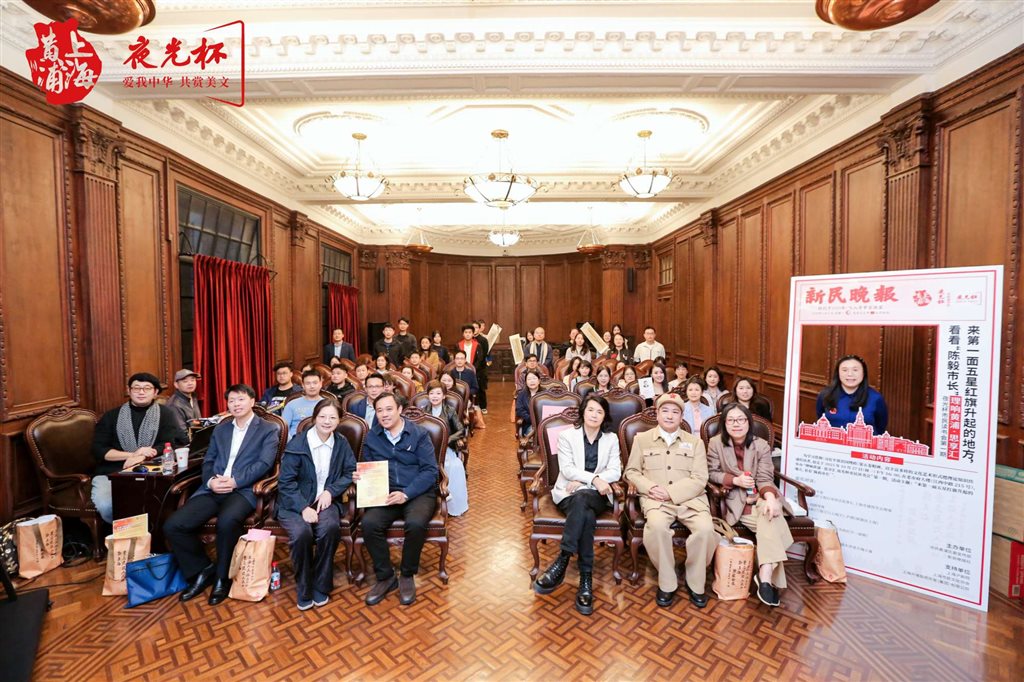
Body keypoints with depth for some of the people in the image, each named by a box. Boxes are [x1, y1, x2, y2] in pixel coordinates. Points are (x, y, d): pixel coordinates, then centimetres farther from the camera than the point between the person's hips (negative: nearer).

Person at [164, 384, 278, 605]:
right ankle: (202, 570, 9)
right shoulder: (220, 429, 21)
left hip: (243, 490, -6)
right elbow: (208, 461, 16)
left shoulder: (268, 430, 4)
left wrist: (234, 481, -19)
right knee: (173, 526, -15)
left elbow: (264, 463, -8)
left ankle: (222, 577, -7)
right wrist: (211, 481, -6)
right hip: (213, 489, 6)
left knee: (227, 521, -35)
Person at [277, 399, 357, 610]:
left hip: (325, 500, 2)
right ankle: (304, 590, -4)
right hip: (295, 503, -1)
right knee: (302, 533, -32)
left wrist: (330, 491, -13)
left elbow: (350, 472, 4)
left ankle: (321, 586, -6)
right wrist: (303, 508, -21)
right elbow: (285, 482, -9)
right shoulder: (297, 444, -8)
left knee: (330, 527, -30)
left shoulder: (341, 444, 2)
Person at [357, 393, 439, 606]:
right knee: (368, 523, -26)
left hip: (418, 493, -3)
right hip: (385, 493, 3)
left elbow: (430, 470, -8)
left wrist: (406, 493, -19)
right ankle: (385, 577, -2)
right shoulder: (372, 437, 7)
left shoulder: (419, 434, -4)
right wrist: (359, 475, -7)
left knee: (416, 523, -32)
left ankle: (407, 576, -2)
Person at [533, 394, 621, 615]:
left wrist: (582, 482, -12)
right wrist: (594, 478, -22)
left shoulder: (611, 438, 10)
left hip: (597, 495, 1)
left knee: (581, 499, -36)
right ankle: (586, 579, -29)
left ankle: (562, 561, -33)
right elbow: (566, 469, -6)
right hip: (569, 493, -1)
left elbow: (615, 472, 0)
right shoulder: (567, 435, 4)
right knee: (587, 516, -35)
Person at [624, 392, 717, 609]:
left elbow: (699, 479, 1)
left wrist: (670, 492, -13)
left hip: (689, 497, 2)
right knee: (657, 525, -32)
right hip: (656, 498, -1)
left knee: (705, 528, -27)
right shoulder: (642, 439, 10)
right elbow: (631, 472, 9)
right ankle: (667, 583, -8)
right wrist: (650, 487, -12)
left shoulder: (695, 442, 11)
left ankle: (695, 583, 0)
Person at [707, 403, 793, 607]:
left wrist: (770, 499, -27)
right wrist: (735, 480, -15)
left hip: (761, 497, 2)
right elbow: (711, 473, -1)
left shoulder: (761, 445, 1)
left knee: (771, 517, -31)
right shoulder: (716, 443, -3)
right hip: (735, 500, -2)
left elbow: (765, 479, -6)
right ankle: (768, 579, -20)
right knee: (770, 522, -27)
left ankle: (765, 577, -34)